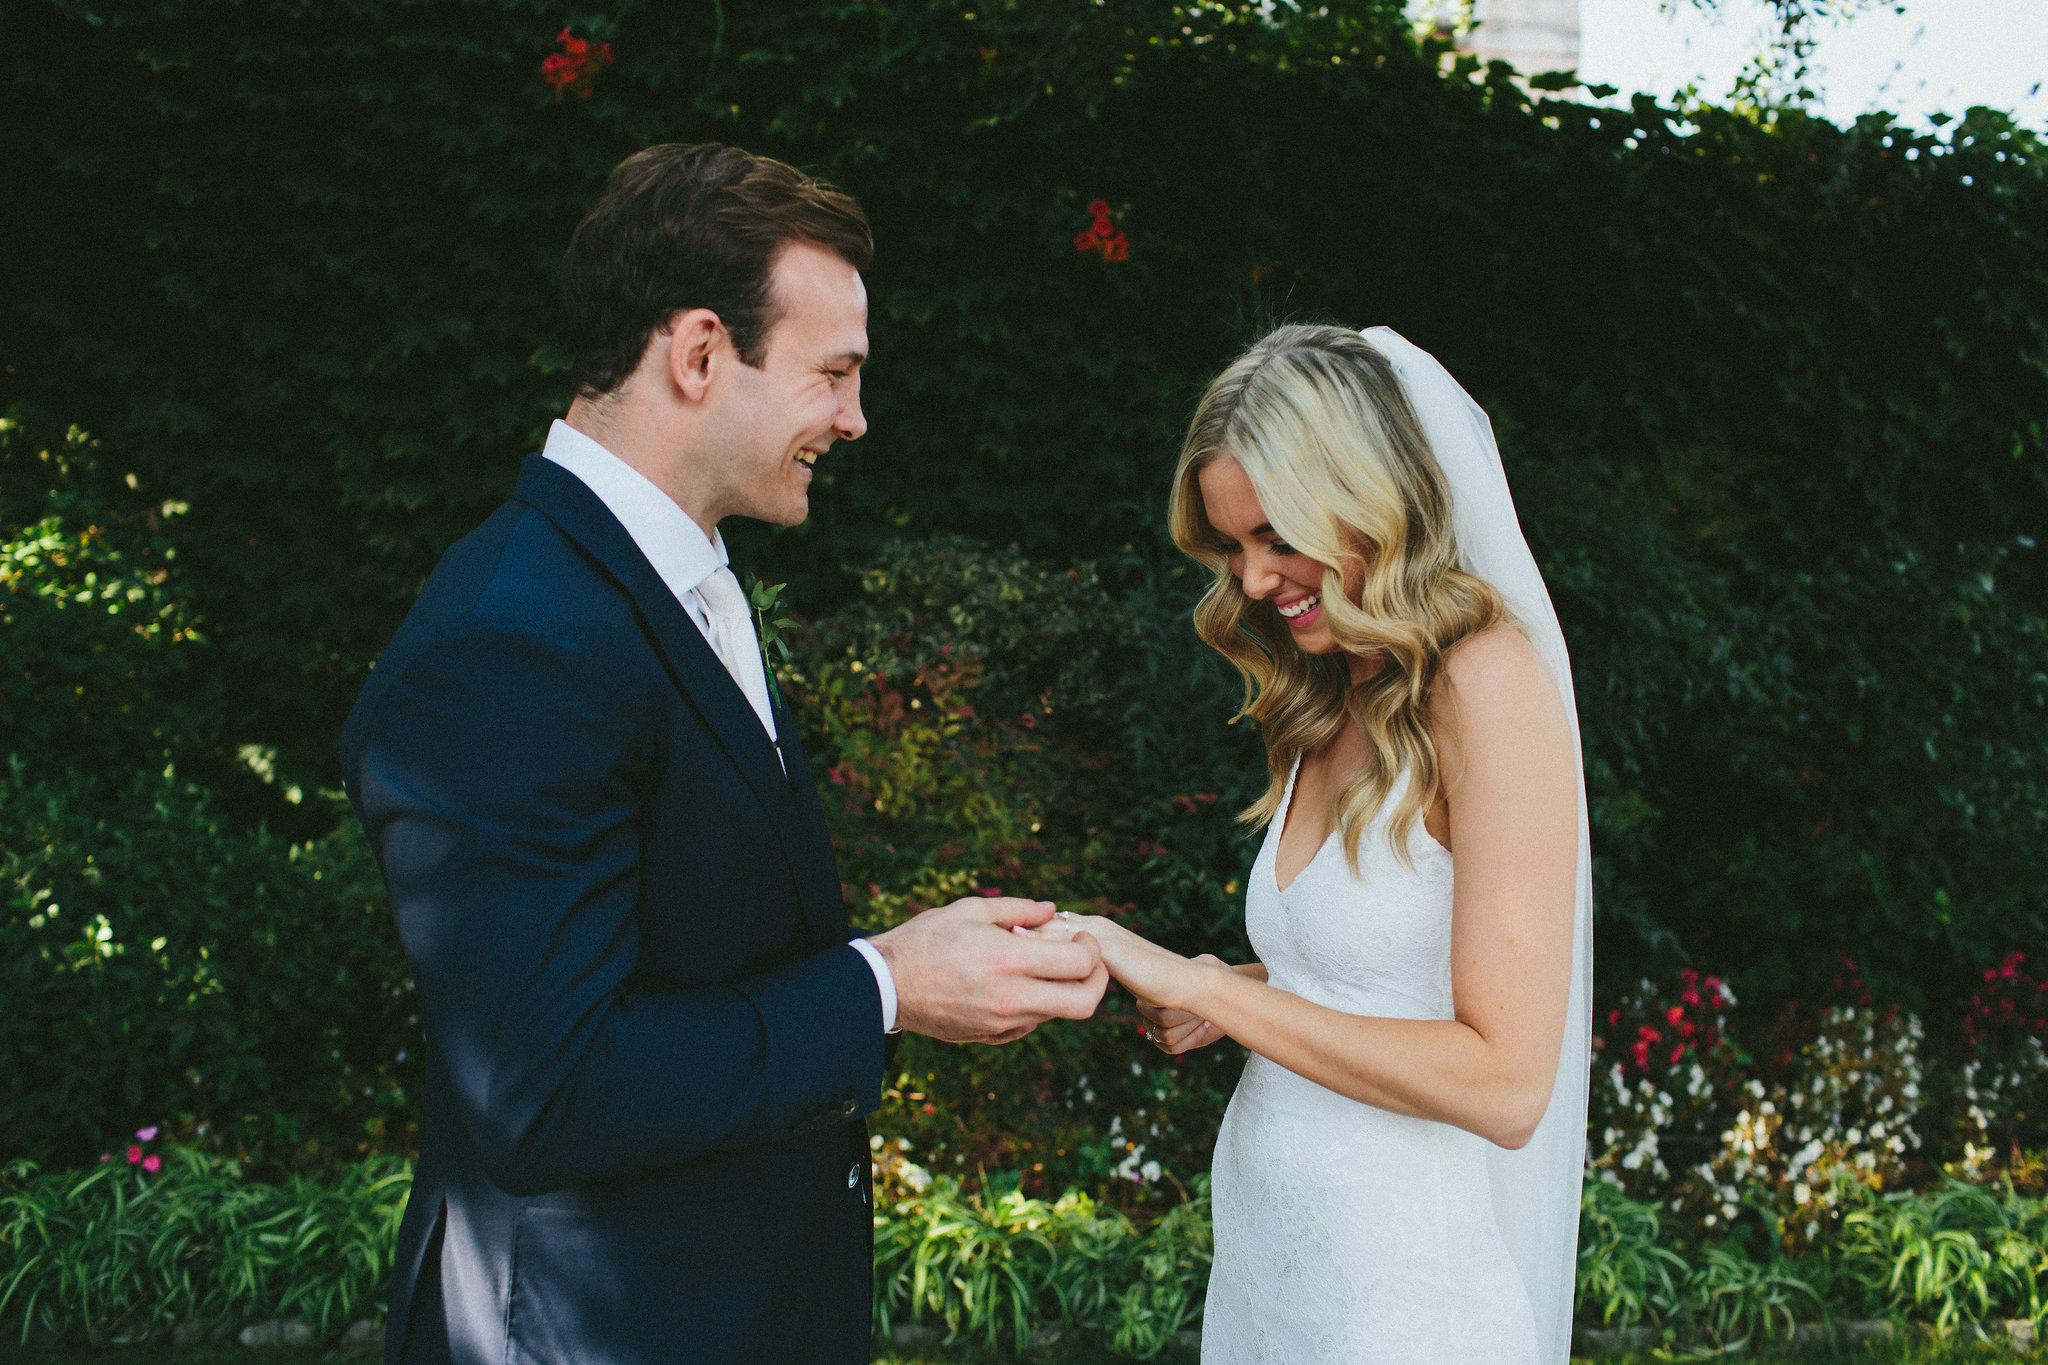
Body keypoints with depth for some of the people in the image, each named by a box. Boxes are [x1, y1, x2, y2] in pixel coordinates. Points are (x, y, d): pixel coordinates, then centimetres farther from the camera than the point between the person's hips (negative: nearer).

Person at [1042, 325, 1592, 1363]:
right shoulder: (1327, 708, 7)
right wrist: (1242, 996, -5)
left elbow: (1505, 1084, -21)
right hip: (1266, 1247, 7)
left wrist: (1211, 991, -19)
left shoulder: (1491, 683, -16)